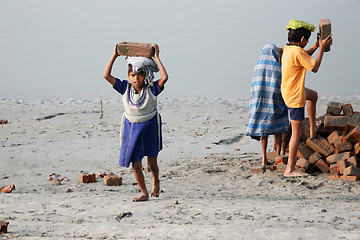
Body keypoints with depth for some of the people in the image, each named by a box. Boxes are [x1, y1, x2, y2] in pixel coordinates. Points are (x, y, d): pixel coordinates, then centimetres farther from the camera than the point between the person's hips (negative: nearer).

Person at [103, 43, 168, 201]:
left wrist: (156, 57, -27)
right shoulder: (125, 88, -10)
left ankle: (156, 182, 44)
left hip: (150, 127, -1)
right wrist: (114, 56, -18)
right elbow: (106, 75, -17)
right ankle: (144, 193, 17)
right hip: (132, 128, 1)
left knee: (152, 164, 10)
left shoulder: (151, 89, -15)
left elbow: (164, 77, -33)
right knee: (136, 165, -2)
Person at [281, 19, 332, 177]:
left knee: (313, 95, 38)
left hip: (287, 91, 10)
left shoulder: (287, 49, 3)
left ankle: (313, 128, 51)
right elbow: (314, 68, -16)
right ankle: (290, 169, 0)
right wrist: (321, 49, -8)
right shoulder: (298, 52, -25)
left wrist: (314, 47, 15)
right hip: (295, 97, -10)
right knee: (297, 133, -3)